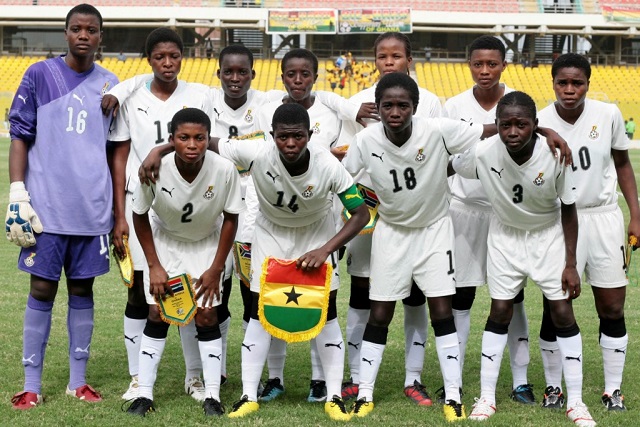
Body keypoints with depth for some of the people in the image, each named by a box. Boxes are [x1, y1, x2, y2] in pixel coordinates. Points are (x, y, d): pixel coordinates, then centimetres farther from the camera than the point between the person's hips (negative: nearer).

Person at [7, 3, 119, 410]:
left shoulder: (110, 84, 8)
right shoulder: (40, 75, 1)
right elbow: (20, 137, 1)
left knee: (82, 289, 9)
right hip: (47, 207, -2)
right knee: (42, 289, 1)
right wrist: (17, 195, -8)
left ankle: (79, 380, 17)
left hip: (93, 209, 3)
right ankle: (32, 386, 8)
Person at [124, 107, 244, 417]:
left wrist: (216, 269, -11)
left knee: (207, 314, -5)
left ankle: (212, 396, 3)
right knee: (157, 314, -2)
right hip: (164, 240, 0)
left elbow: (230, 218, -13)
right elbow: (140, 216, -12)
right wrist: (154, 266, -12)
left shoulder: (224, 170, -31)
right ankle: (144, 394, 5)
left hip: (207, 243, 0)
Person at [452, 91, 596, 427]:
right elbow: (446, 169, -5)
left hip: (548, 235, -1)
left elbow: (568, 210, -14)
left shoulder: (555, 156, -28)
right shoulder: (483, 153, -27)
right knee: (499, 312, 1)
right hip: (506, 235, 1)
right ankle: (486, 399, 11)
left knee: (563, 313, -2)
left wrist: (570, 264, -11)